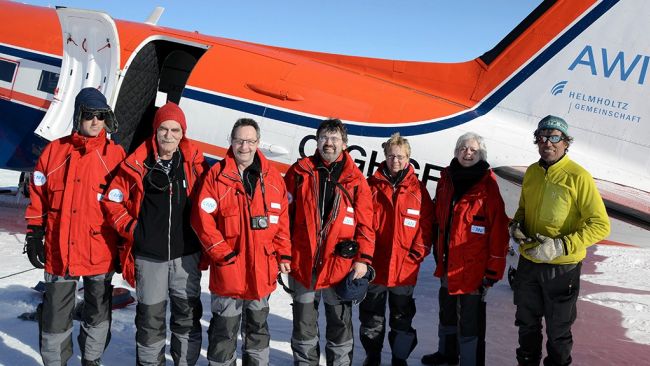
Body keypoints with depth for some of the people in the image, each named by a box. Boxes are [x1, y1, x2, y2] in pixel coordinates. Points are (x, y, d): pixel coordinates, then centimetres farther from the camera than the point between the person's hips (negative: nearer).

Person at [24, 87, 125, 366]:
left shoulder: (116, 154, -1)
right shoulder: (54, 150, 3)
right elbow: (38, 197, 7)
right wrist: (34, 235, 4)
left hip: (101, 253, 0)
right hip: (59, 251, 1)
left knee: (98, 313, 14)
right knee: (55, 316, 10)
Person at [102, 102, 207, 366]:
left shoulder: (194, 163, -1)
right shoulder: (137, 164, -4)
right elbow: (113, 200, 4)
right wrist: (130, 229, -3)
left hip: (186, 254, 1)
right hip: (149, 256, -1)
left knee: (188, 316, 10)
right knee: (150, 317, 10)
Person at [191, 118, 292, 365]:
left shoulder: (272, 177, 3)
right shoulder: (217, 175, -6)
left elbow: (283, 219, 6)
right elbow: (202, 218, -12)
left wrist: (284, 255, 3)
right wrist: (222, 253, -14)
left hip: (262, 270, 3)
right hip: (228, 269, -3)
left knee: (258, 327, 20)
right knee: (224, 331, 8)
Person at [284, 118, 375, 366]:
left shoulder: (355, 179, 0)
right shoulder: (300, 172, 1)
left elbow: (365, 222, 0)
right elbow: (284, 213, 4)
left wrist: (364, 258, -6)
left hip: (340, 263, -1)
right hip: (302, 262, 1)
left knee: (340, 323, 12)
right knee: (304, 324, 14)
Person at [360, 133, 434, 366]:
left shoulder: (418, 190, -1)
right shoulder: (372, 186, -1)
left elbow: (426, 225, 1)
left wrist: (418, 253, -7)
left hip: (405, 269, 0)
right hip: (374, 266, 1)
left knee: (402, 318, 14)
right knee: (372, 318, 14)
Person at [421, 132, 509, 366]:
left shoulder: (488, 186, -14)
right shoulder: (447, 179, 4)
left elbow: (498, 230, -16)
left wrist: (493, 270, -16)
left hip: (473, 268, -7)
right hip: (447, 263, 7)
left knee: (470, 320, 2)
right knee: (446, 310, 24)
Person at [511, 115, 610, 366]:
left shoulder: (578, 177, -16)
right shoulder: (531, 172, 2)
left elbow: (600, 225, -16)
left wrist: (561, 246, -24)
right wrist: (516, 225, -4)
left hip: (561, 268, -5)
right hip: (528, 263, 5)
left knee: (557, 331, 13)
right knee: (527, 324, 21)